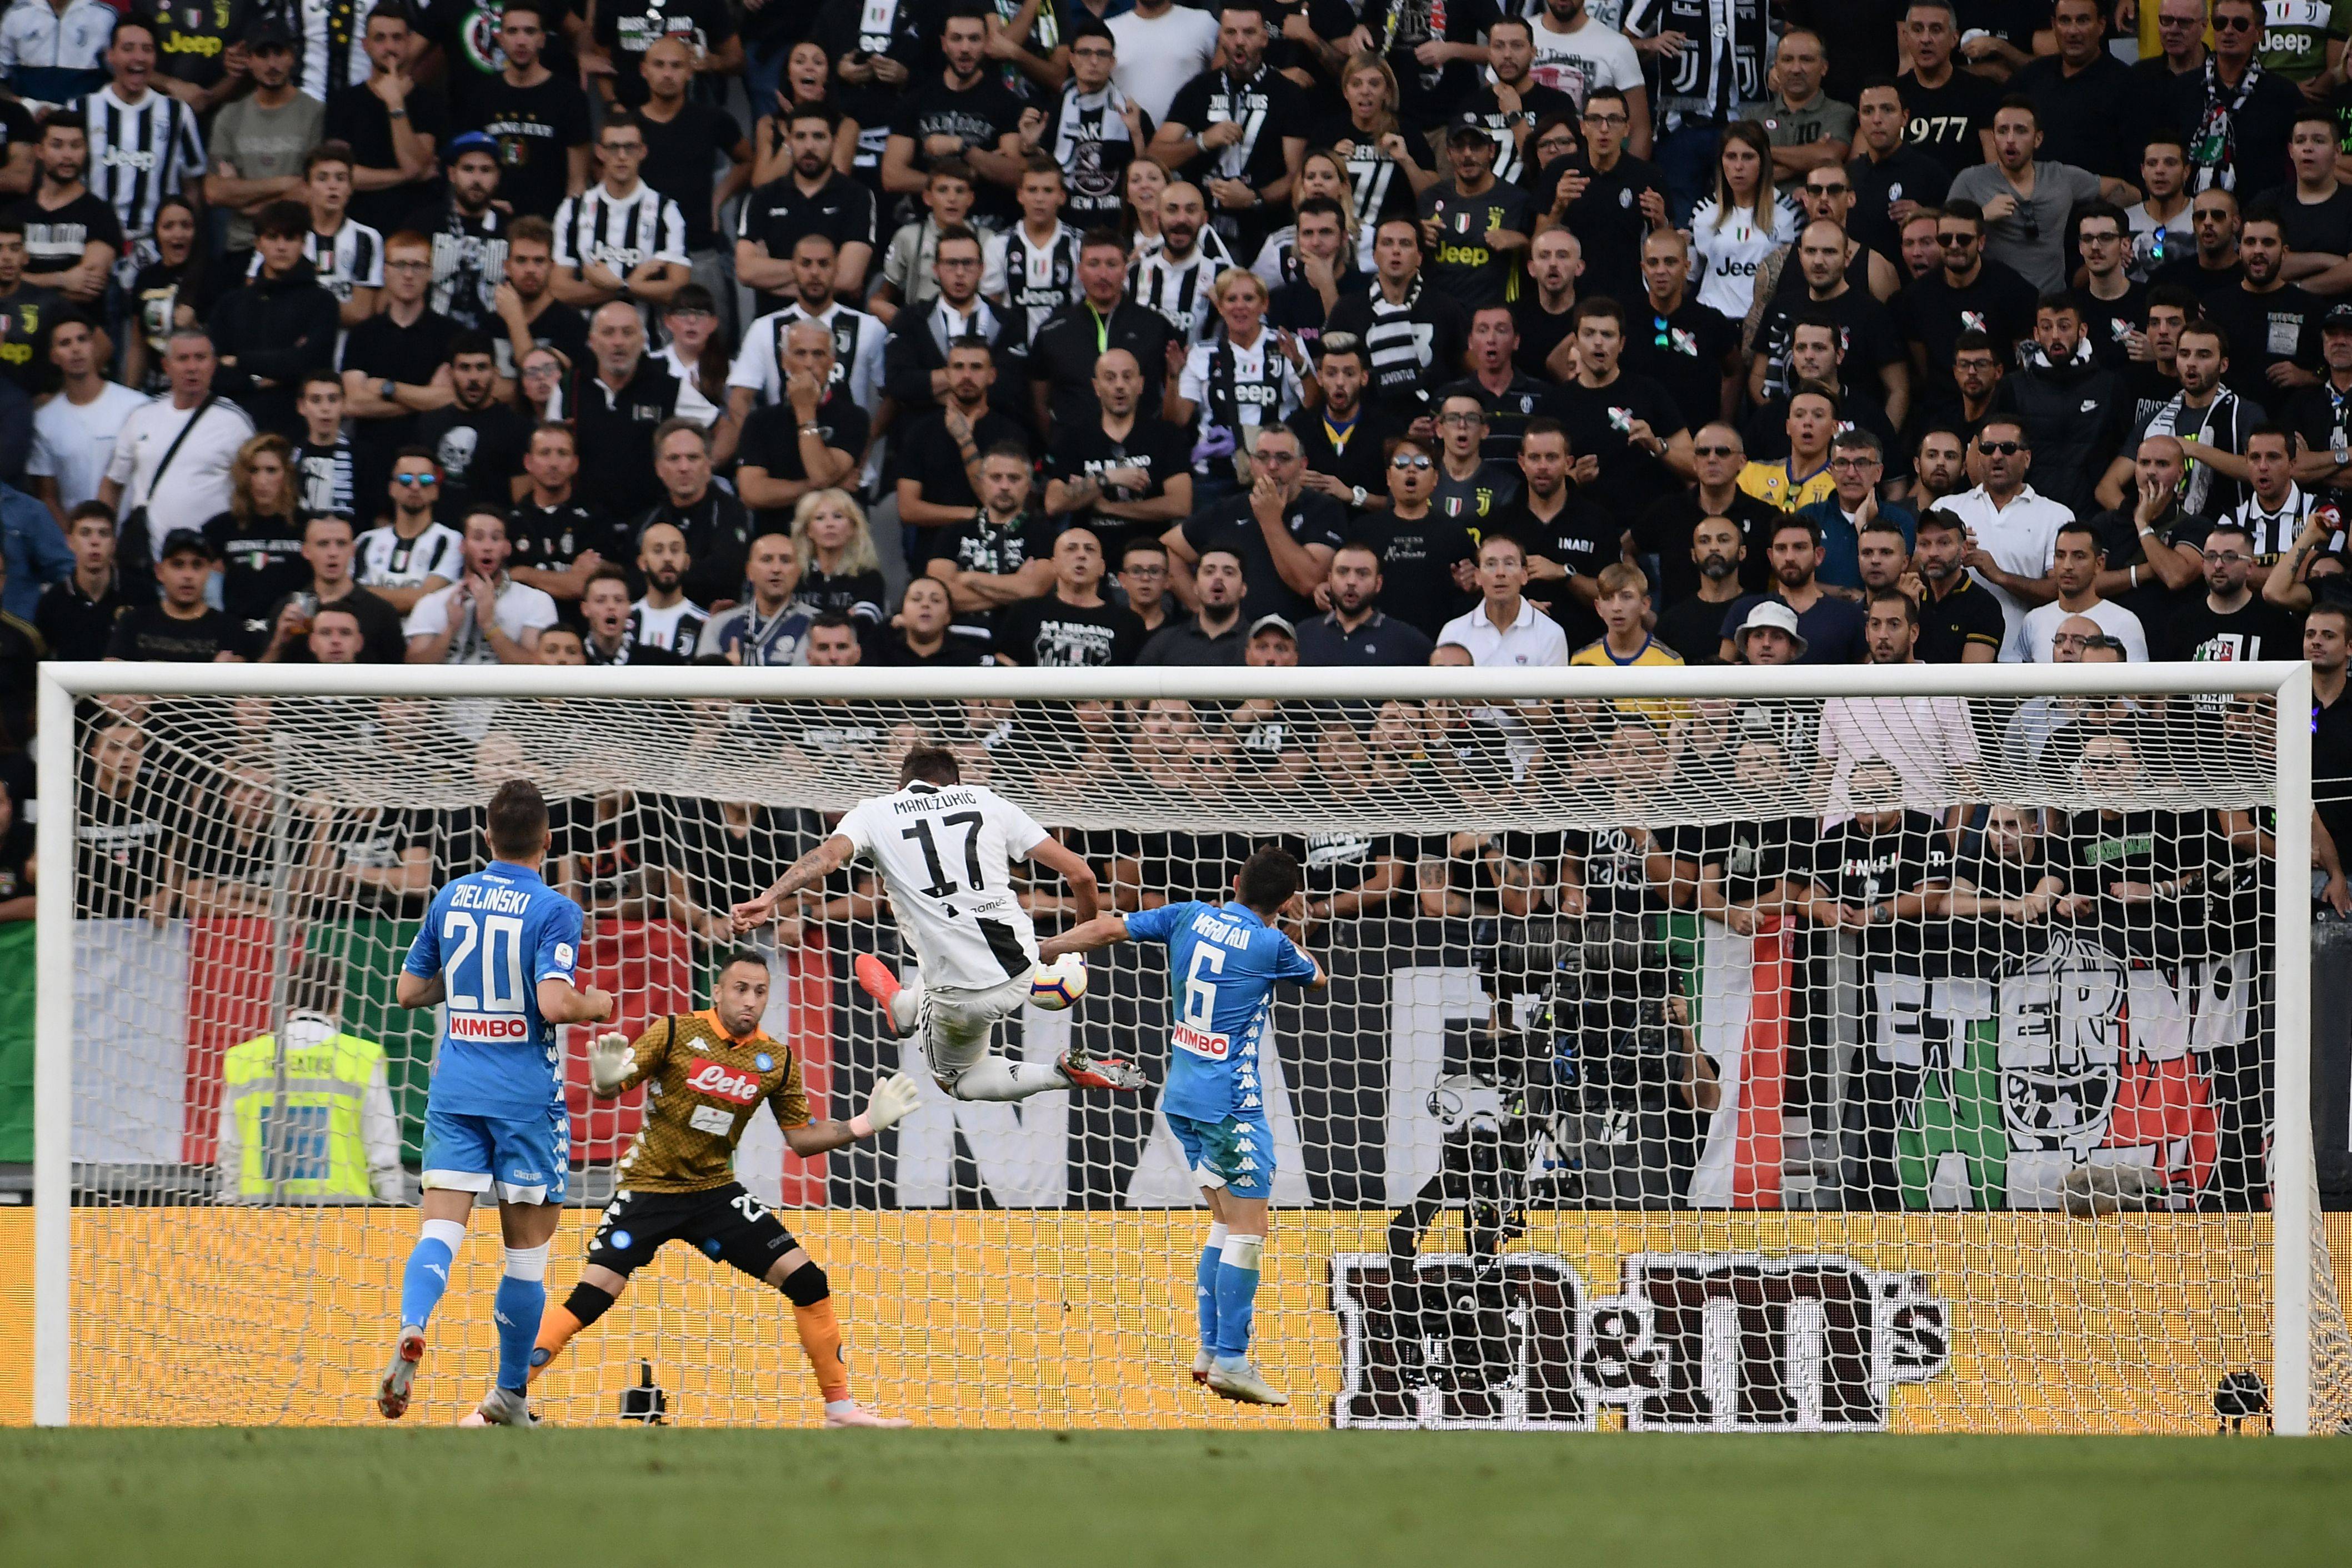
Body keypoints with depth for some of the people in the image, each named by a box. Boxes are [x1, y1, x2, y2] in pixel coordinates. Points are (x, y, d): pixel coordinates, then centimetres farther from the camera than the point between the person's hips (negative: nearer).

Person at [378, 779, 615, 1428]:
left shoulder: (451, 898, 6)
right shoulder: (553, 910, -9)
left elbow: (409, 990, 13)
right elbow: (553, 1003, -20)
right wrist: (596, 1004, 0)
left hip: (455, 1089, 3)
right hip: (526, 1098, -3)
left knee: (440, 1227, -6)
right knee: (528, 1247, 10)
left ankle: (412, 1329, -35)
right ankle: (510, 1393, 17)